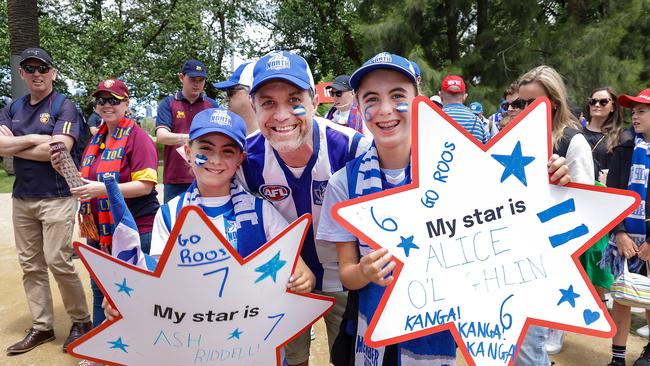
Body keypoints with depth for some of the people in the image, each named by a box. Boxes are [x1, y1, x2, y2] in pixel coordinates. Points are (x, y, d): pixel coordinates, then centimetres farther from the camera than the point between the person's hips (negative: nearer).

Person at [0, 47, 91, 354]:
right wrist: (35, 138, -11)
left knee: (58, 262, -8)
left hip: (56, 197, -6)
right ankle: (41, 327, 20)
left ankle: (81, 321, 9)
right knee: (30, 265, 9)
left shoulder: (64, 107, -3)